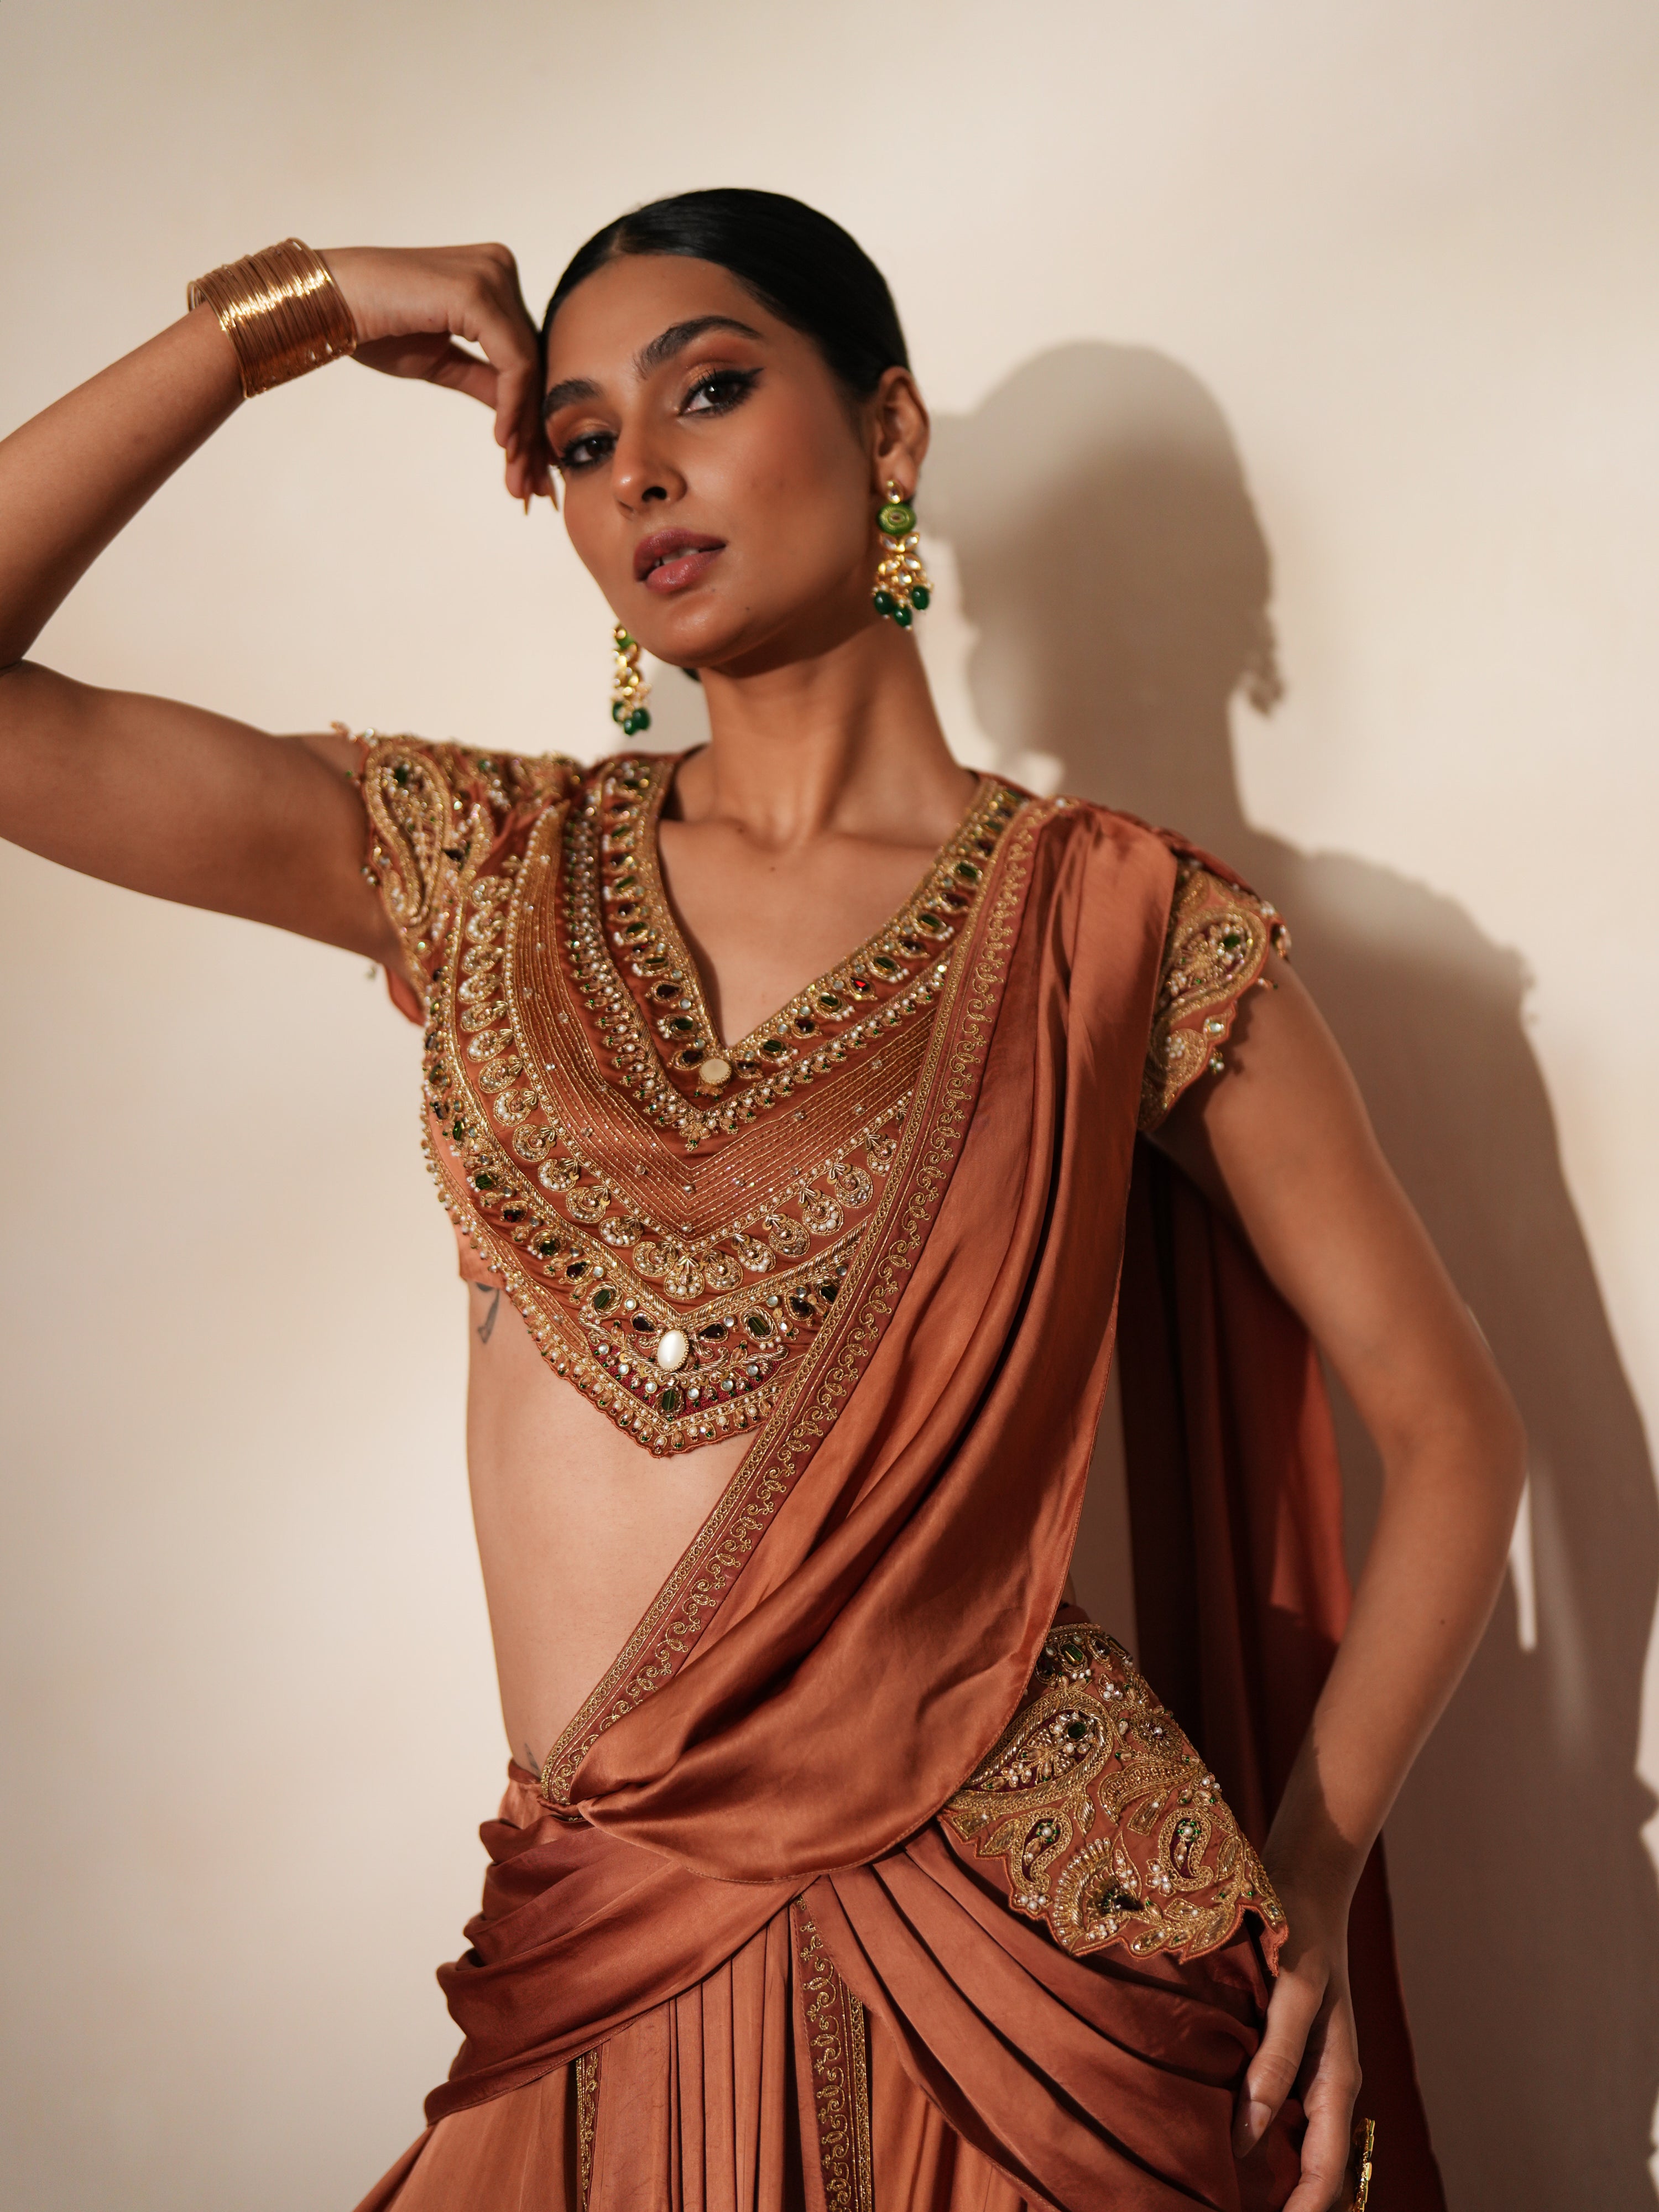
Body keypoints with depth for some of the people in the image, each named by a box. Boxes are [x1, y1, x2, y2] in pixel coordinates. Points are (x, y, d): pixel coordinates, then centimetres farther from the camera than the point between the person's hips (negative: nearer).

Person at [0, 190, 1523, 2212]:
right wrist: (279, 317, -1)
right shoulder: (489, 868, 3)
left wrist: (1311, 1877, -7)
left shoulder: (1120, 926, -5)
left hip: (1032, 1934, -2)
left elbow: (1452, 1430, 1)